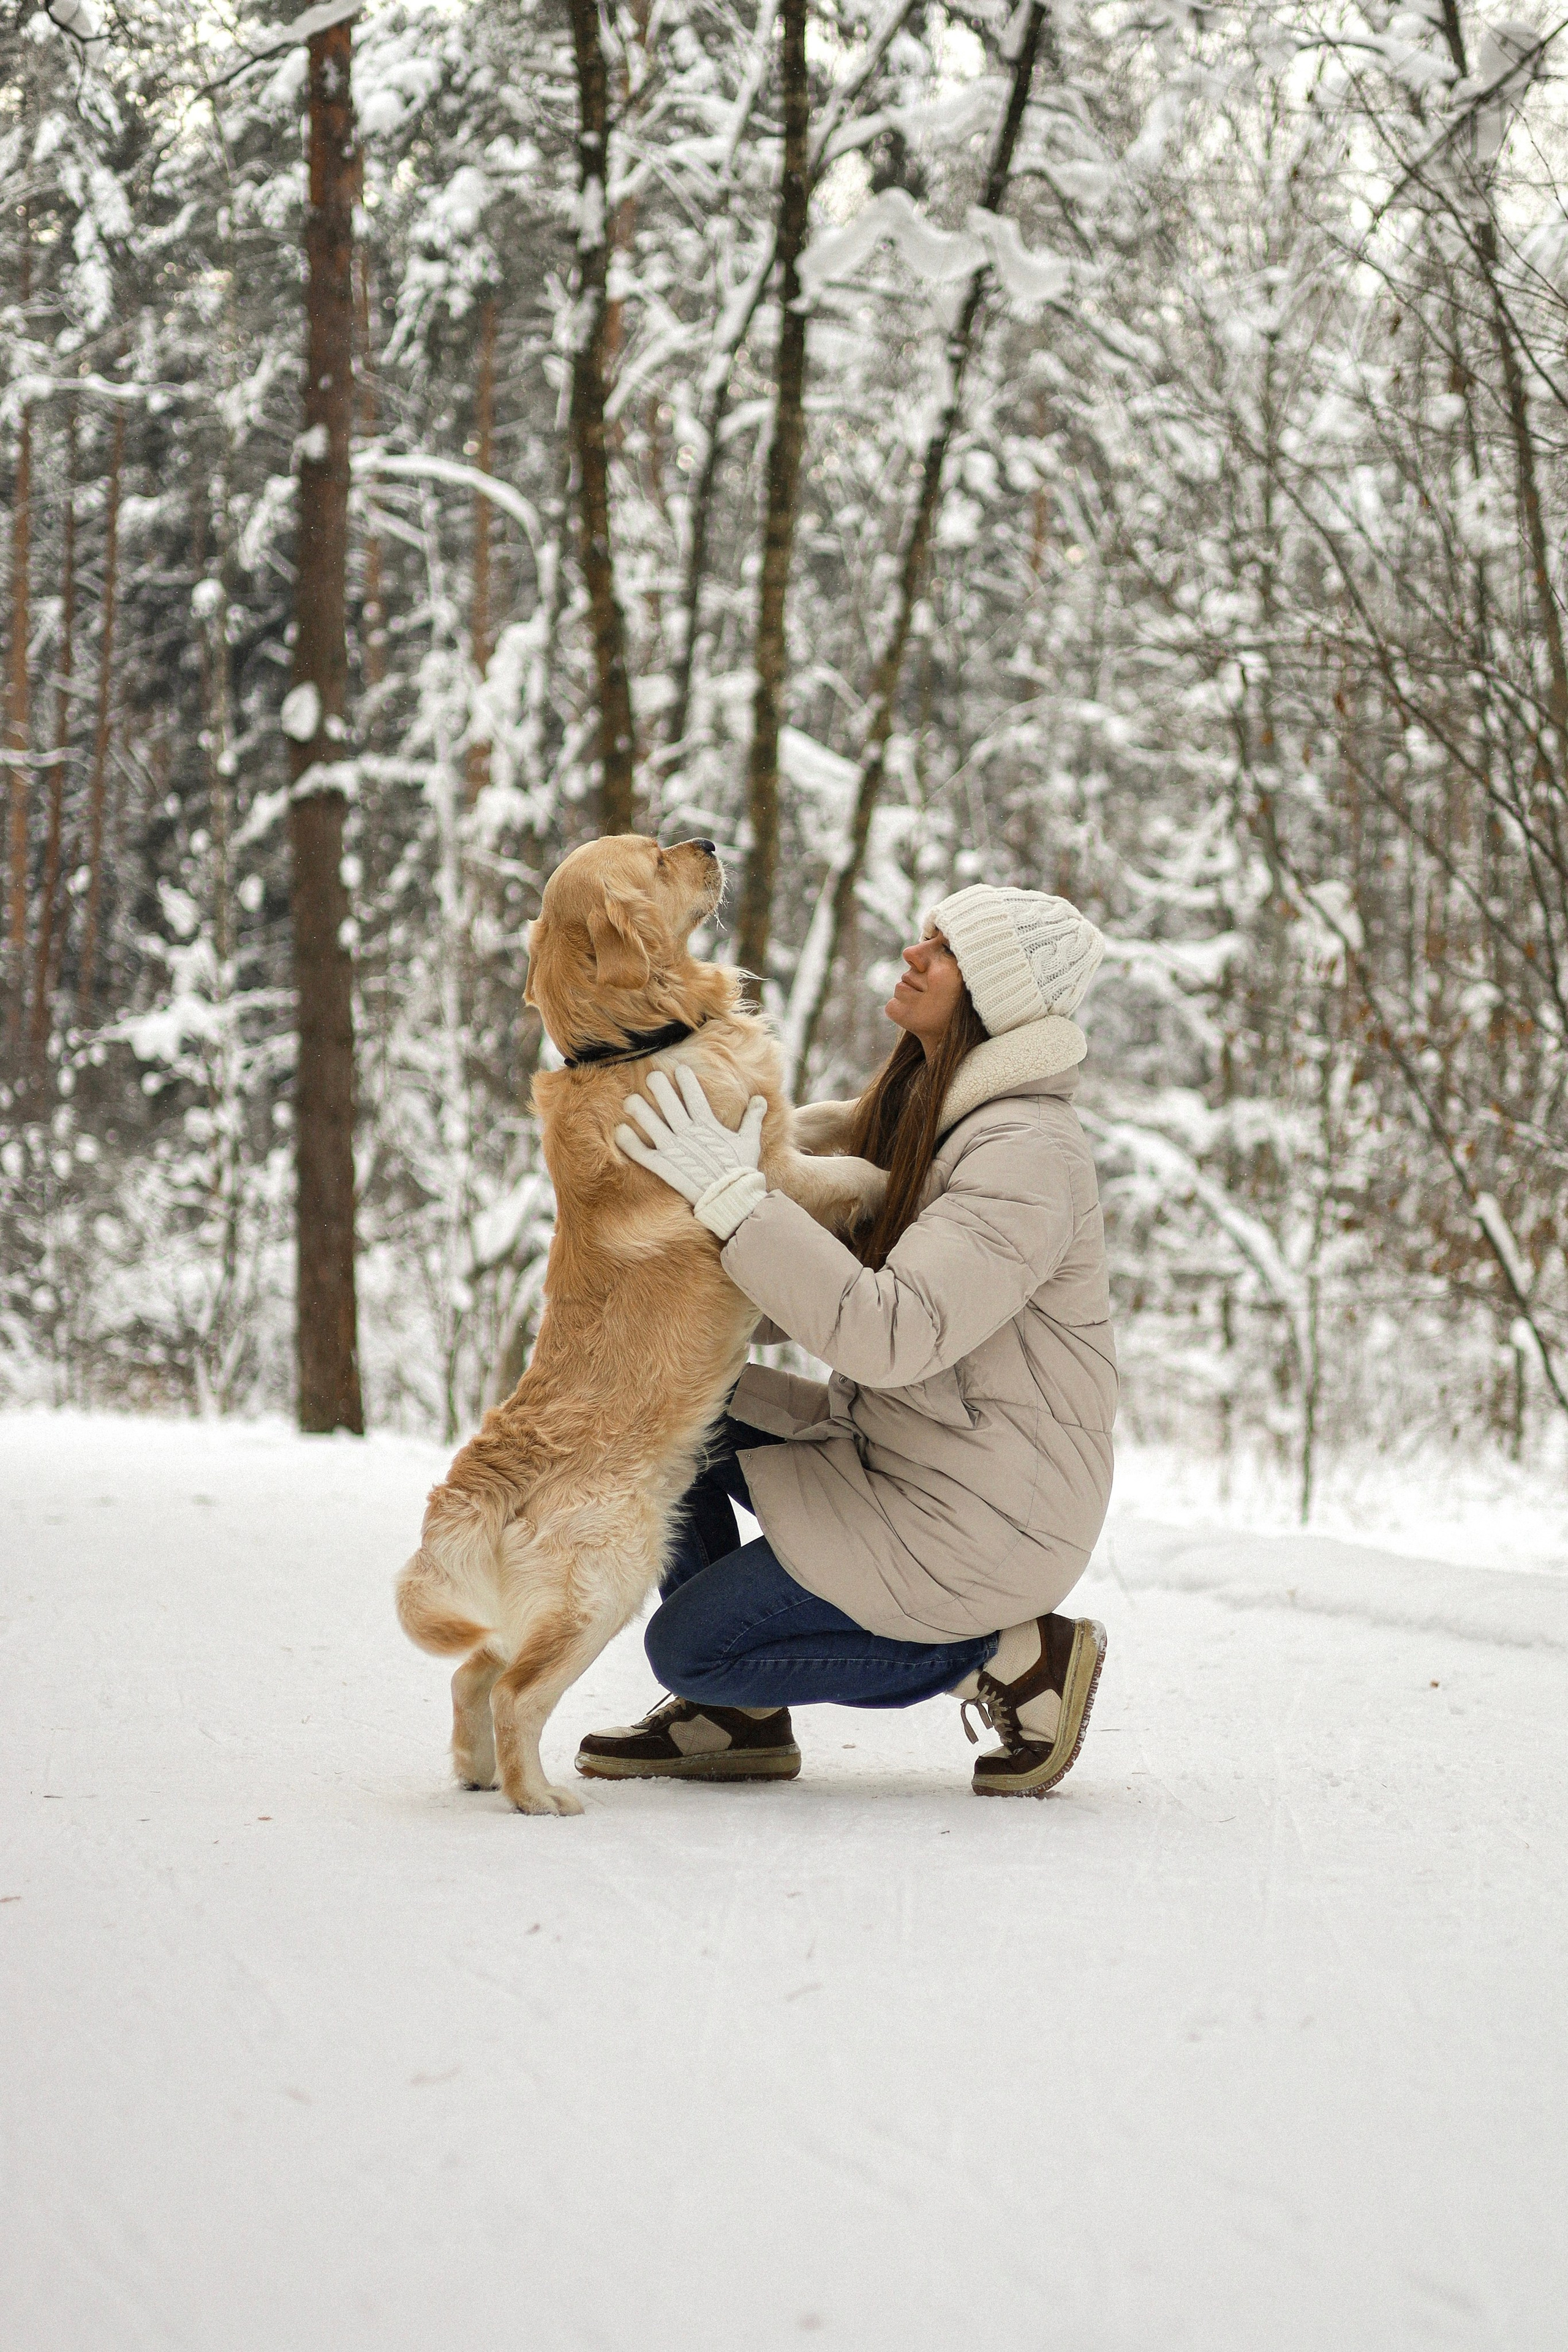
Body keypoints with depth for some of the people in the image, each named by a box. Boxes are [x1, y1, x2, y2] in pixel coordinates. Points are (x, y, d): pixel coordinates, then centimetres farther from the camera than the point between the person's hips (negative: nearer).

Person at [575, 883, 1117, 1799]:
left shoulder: (1027, 1152, -22)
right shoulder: (912, 1112, 8)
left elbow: (891, 1333, -32)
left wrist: (733, 1195, -31)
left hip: (979, 1516, -9)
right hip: (892, 1456, 9)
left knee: (686, 1646, -5)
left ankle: (1012, 1660, -1)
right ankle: (740, 1716, 10)